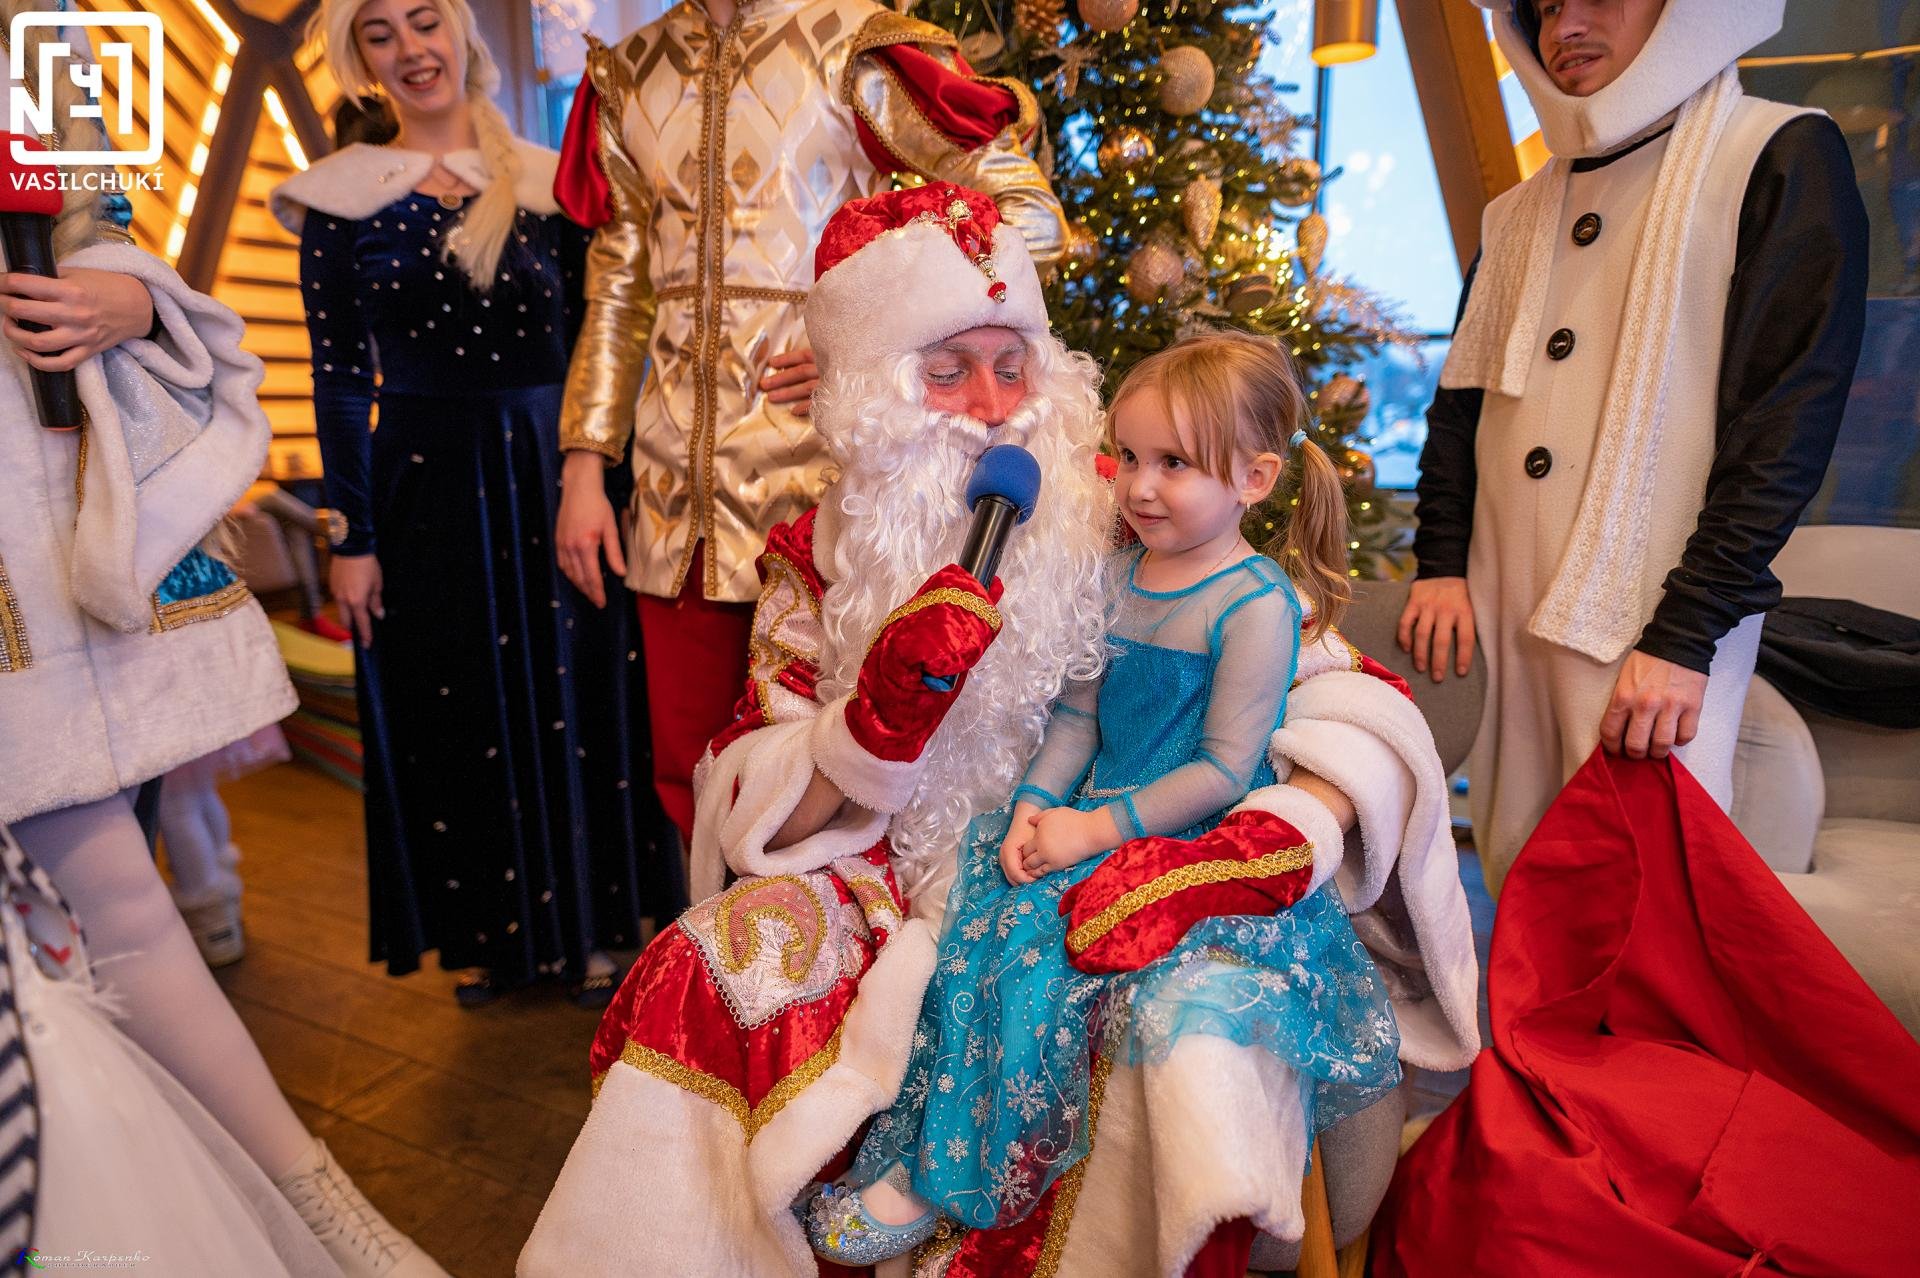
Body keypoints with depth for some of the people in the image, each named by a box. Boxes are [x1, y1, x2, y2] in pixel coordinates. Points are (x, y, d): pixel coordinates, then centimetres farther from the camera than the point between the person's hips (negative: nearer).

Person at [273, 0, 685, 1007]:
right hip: (426, 489, 0)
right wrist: (351, 537, -2)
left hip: (552, 476, 1)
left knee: (576, 699, 6)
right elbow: (340, 379, 2)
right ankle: (484, 931, 29)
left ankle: (587, 924, 26)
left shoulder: (546, 183, 5)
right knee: (456, 713, 9)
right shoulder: (342, 201, 4)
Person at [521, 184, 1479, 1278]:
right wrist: (884, 714, -21)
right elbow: (755, 821, -2)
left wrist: (1274, 840, -25)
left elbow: (1354, 697, -5)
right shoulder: (823, 557, 1)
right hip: (894, 902, 2)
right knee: (709, 974, -23)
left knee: (1192, 1029, -31)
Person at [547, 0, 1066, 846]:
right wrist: (583, 466, 9)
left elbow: (1029, 212, -5)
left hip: (811, 462, -4)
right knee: (688, 763, 12)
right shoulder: (633, 75, 15)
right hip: (677, 477, 5)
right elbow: (619, 291, 16)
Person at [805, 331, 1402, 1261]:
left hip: (1196, 844, -7)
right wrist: (1037, 802, -4)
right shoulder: (1115, 573, 7)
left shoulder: (1257, 605, -15)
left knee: (1037, 951, -20)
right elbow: (1079, 712, 11)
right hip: (1092, 818, 7)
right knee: (975, 934, -9)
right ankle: (924, 1167, 5)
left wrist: (1100, 828, -18)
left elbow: (1224, 769, -17)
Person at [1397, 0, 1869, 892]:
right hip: (1500, 615, 5)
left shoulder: (1782, 158, 0)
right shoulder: (1517, 216, 17)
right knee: (1523, 883, 9)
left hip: (1653, 626, -4)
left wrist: (1685, 633, -15)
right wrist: (1441, 563, 3)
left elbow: (1792, 413, -8)